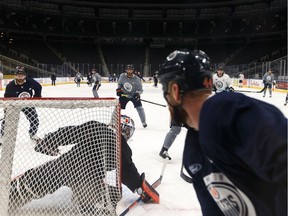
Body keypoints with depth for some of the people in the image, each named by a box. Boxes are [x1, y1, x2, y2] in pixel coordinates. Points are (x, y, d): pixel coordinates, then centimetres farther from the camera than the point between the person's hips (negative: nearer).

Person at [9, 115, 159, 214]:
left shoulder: (94, 126, 13)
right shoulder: (123, 148, 7)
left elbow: (67, 133, 13)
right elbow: (128, 173, 8)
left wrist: (48, 143, 23)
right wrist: (143, 191, 21)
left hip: (67, 162, 3)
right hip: (89, 178, -3)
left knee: (32, 182, 14)